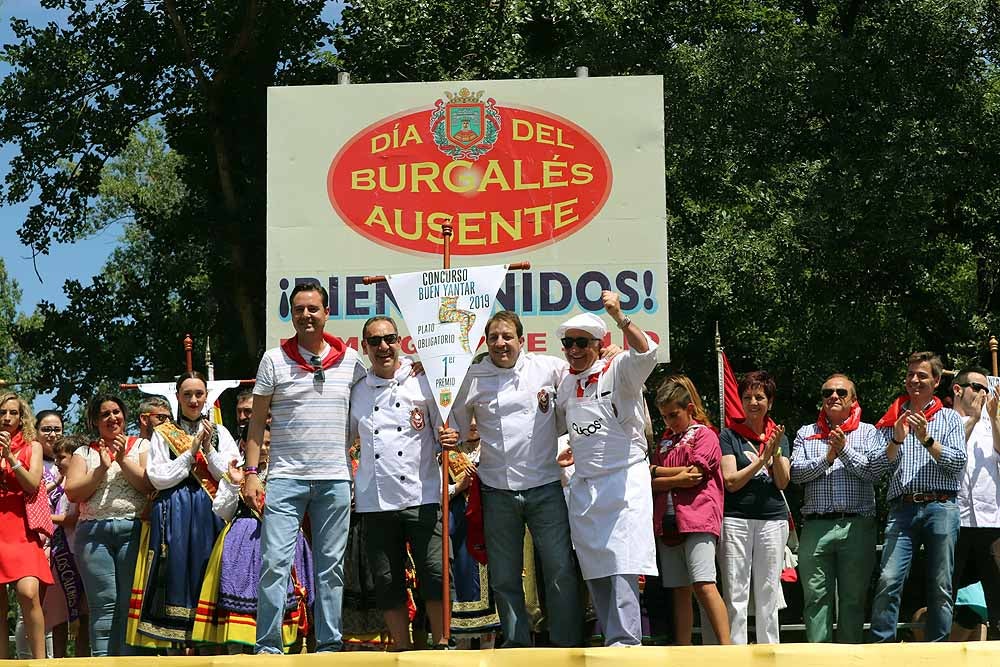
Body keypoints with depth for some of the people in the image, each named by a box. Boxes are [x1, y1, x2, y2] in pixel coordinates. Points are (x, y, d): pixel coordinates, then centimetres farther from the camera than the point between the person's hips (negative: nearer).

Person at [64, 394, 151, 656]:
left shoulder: (141, 446, 14)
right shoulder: (84, 453, 17)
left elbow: (150, 485, 0)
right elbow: (72, 492, 3)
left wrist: (123, 459, -6)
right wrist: (102, 468, -6)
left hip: (133, 529, -1)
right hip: (94, 532, 1)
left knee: (131, 602, -5)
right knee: (103, 603, -5)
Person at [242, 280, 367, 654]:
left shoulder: (350, 361, 7)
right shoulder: (274, 360, 3)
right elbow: (257, 422, 4)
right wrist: (251, 474, -3)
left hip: (335, 479, 2)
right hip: (285, 478, -2)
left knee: (330, 566, 6)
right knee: (275, 562, -7)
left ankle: (329, 645, 12)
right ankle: (268, 647, -3)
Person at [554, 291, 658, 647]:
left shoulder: (617, 371, -4)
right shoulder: (566, 383, 15)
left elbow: (645, 352, -25)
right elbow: (559, 423, 32)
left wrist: (619, 316, -35)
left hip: (622, 479, -7)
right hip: (583, 484, 7)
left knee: (621, 565, -15)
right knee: (594, 568, 6)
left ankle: (625, 640, -17)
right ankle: (612, 638, 12)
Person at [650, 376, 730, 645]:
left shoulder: (704, 435, 3)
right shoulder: (666, 441, 23)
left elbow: (694, 475, -10)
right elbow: (652, 484, 12)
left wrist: (657, 472, 2)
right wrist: (677, 478, -7)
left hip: (697, 520, -7)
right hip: (668, 522, 7)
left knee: (703, 585, -18)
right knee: (679, 591, 6)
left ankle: (727, 649, -21)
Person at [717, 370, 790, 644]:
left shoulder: (779, 437, 13)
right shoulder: (729, 436, 4)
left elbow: (782, 482, 3)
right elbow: (731, 481, -5)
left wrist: (776, 451, -12)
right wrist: (763, 458, -11)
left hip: (773, 519, 3)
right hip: (736, 518, -2)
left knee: (768, 596, 5)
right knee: (735, 595, -5)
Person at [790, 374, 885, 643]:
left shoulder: (868, 432, 12)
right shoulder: (806, 434, 16)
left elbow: (875, 471, -3)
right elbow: (796, 472, 2)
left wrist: (844, 450, -9)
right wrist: (826, 459, -8)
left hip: (856, 526, -1)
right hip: (816, 526, 1)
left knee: (853, 598, 1)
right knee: (816, 597, 0)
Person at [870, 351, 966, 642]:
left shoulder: (950, 418, 13)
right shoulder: (892, 420, 17)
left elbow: (958, 462, 1)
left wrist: (927, 440, -9)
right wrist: (896, 440, -8)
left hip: (940, 507, -1)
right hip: (902, 509, 1)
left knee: (941, 586, 0)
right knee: (888, 581, -13)